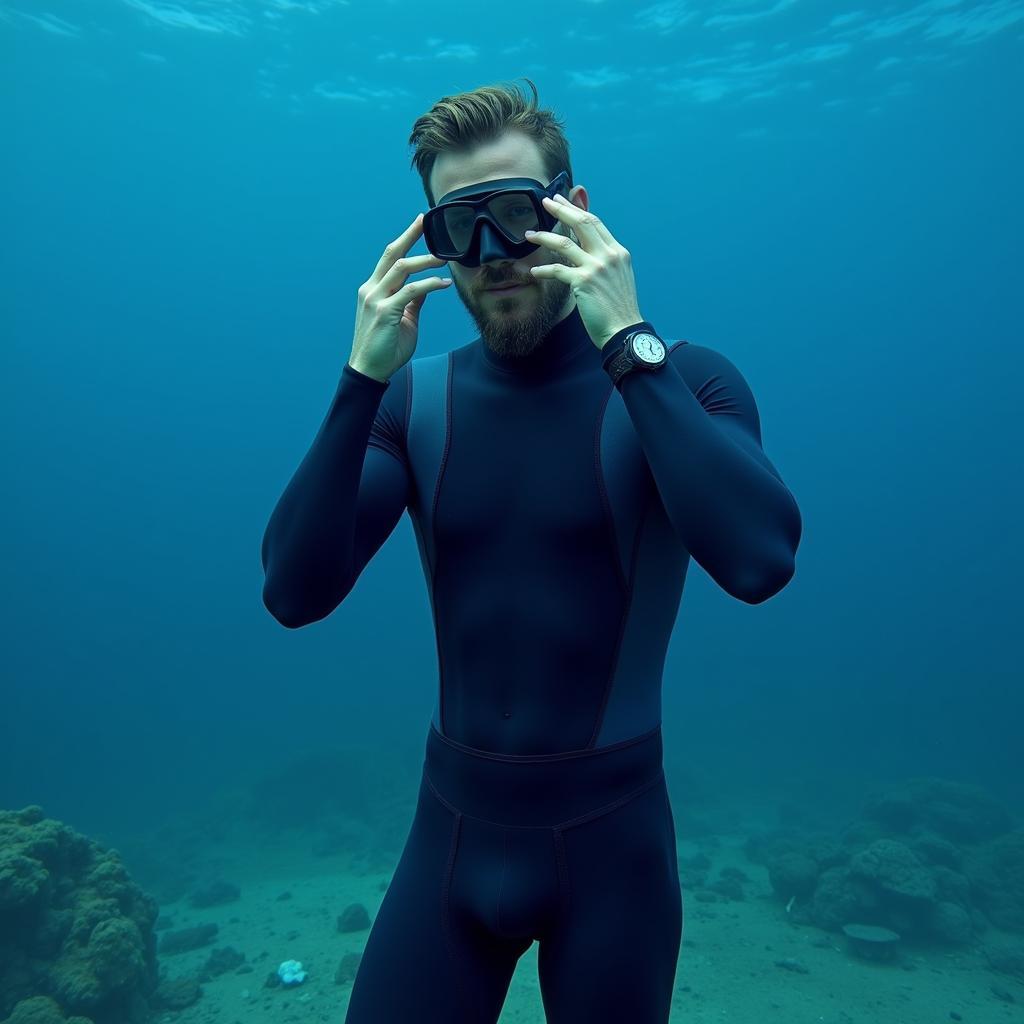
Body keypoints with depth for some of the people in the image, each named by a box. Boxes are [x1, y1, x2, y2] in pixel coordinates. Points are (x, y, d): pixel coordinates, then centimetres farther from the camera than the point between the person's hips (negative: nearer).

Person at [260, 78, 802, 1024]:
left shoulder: (682, 380, -10)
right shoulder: (414, 399, -2)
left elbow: (760, 562, -28)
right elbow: (294, 594, -11)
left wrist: (628, 342, -26)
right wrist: (363, 381, -20)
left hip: (613, 839, -1)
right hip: (451, 829, 2)